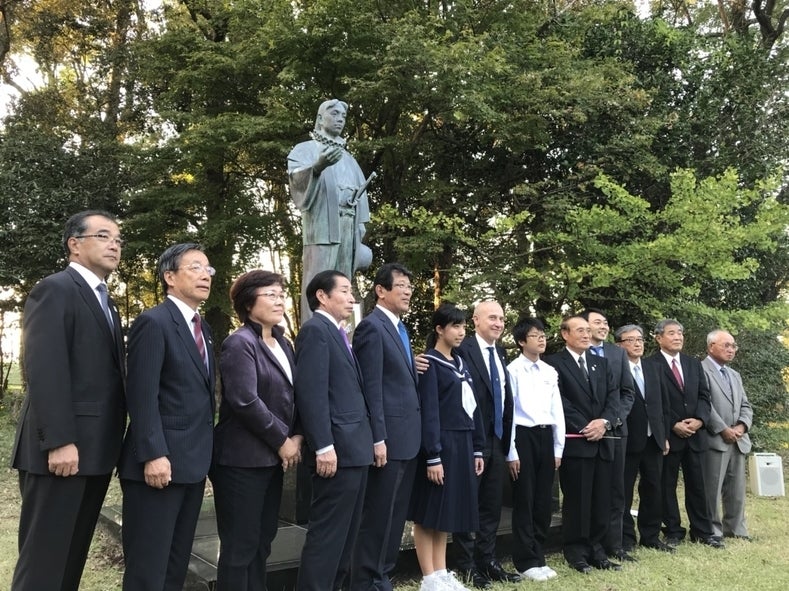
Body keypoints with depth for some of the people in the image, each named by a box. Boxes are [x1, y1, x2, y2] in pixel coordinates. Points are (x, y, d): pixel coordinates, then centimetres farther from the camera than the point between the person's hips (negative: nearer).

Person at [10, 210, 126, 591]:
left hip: (96, 449, 8)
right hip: (62, 449, -8)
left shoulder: (104, 302, 19)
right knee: (43, 559, 0)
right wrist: (59, 441, -22)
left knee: (73, 555, 14)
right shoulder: (53, 290, -8)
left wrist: (111, 444, 10)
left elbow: (108, 374, 14)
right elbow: (44, 371, -17)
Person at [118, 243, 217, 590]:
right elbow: (142, 396, -17)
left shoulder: (202, 328, 16)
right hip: (160, 462, -8)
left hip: (193, 463, 8)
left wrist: (205, 452, 13)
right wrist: (153, 455, -22)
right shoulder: (153, 323, -11)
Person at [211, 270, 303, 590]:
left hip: (273, 457, 8)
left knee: (262, 541, 14)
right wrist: (283, 440, -13)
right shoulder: (239, 343, -12)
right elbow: (245, 401, -21)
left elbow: (292, 396, 13)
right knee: (240, 545, 1)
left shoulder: (283, 344, 13)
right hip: (243, 458, -8)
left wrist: (297, 437, -3)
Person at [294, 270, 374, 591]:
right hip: (337, 448, -10)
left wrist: (366, 440, 12)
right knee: (327, 534, -3)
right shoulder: (315, 329, -9)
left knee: (345, 534, 16)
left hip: (355, 447, 10)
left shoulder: (338, 333, 19)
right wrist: (323, 447, -22)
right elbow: (311, 392, -18)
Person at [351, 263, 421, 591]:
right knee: (377, 515, 0)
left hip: (407, 436, 9)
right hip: (389, 437, -9)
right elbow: (371, 387, -16)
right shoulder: (372, 326, -11)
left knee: (395, 515, 15)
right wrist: (378, 438, -19)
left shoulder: (399, 328, 17)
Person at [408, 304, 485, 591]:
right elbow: (429, 413, -15)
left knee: (447, 511, 13)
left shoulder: (460, 363, 14)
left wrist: (477, 449, 12)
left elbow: (472, 408, 15)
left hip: (462, 444, 8)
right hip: (440, 445, -8)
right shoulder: (429, 363, -9)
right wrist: (433, 457, -19)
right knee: (429, 513, 1)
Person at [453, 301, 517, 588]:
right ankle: (467, 565, 16)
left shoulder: (500, 353, 12)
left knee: (492, 505, 15)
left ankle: (488, 561, 26)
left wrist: (506, 438, 13)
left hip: (497, 439, 7)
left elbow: (505, 397, 16)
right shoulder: (463, 349, -13)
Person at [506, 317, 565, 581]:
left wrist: (558, 448, 8)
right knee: (524, 501, 2)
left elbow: (557, 411, 11)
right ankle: (526, 561, 13)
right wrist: (511, 452, -9)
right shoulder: (513, 370, -7)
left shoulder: (550, 371, 10)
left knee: (544, 501, 10)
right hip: (523, 436, -5)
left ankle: (539, 557, 23)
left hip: (546, 436, 5)